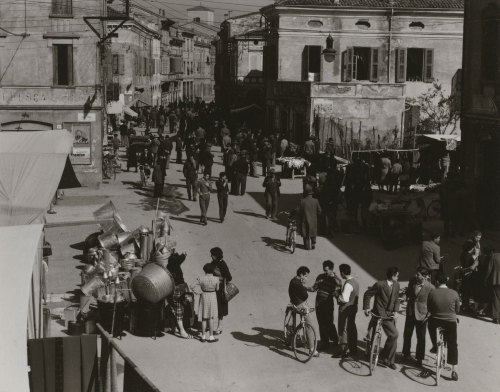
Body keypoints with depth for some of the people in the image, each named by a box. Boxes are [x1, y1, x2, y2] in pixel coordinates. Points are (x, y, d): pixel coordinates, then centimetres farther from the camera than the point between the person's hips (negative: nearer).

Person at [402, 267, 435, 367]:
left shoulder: (430, 287, -19)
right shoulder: (412, 281, -7)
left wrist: (429, 315, -11)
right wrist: (407, 296, -4)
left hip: (421, 315, -4)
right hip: (410, 313, 4)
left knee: (421, 338, 6)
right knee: (407, 334, 16)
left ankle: (419, 358, 21)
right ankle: (406, 353, 37)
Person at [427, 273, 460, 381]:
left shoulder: (432, 293, -11)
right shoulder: (454, 293, -9)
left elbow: (429, 309, 1)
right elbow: (457, 310, 3)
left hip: (436, 321, 0)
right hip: (451, 322, 0)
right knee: (452, 345, 12)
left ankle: (435, 346, 37)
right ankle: (454, 371, 8)